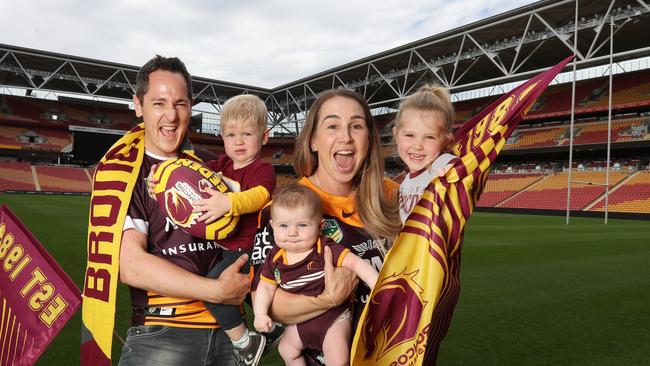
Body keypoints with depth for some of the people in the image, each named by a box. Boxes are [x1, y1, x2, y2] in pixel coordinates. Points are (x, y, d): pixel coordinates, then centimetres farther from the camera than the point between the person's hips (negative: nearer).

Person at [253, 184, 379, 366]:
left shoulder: (325, 249, -23)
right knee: (286, 350, 18)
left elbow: (355, 262, -28)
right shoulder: (275, 258, -7)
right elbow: (266, 286, 3)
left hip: (333, 315, -5)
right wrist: (260, 313, -11)